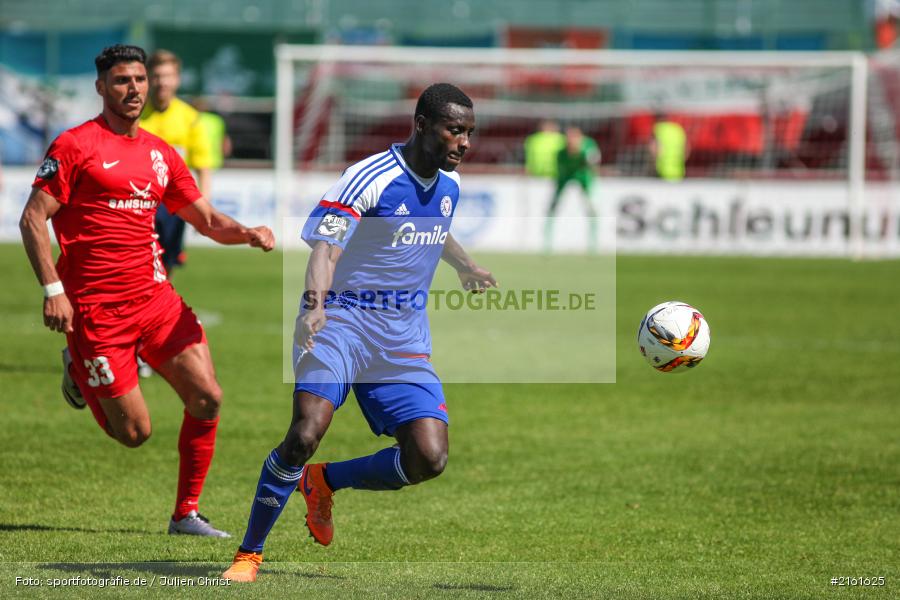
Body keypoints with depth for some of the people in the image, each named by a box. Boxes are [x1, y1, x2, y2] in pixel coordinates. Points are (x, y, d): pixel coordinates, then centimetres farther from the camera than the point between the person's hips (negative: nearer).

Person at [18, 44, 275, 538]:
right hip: (96, 307, -6)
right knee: (134, 433, -4)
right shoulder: (76, 145, -5)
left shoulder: (160, 153, 13)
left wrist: (247, 233, -2)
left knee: (206, 397, -9)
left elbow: (206, 219, 19)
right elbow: (32, 219, -7)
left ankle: (186, 514, 6)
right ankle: (78, 370, 26)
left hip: (155, 297, 6)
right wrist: (53, 289, -16)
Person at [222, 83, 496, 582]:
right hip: (342, 319, -6)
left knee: (429, 457, -11)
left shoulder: (449, 183, 8)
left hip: (405, 335, 6)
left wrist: (466, 267, 47)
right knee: (306, 432, -24)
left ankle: (323, 482, 16)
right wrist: (314, 303, -44)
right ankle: (248, 554, -7)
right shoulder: (371, 178, -15)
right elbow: (324, 241, -27)